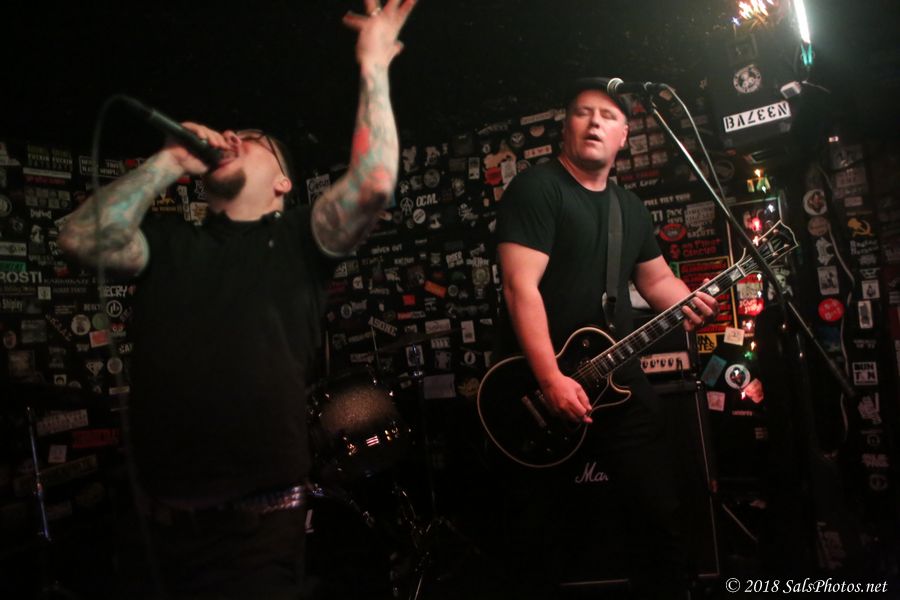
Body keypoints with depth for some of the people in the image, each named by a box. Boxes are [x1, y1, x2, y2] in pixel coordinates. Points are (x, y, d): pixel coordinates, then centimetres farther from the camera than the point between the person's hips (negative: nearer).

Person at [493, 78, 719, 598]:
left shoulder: (632, 207, 14)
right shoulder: (536, 188, -9)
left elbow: (657, 279, 22)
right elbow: (521, 287, -18)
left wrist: (691, 305, -2)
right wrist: (552, 379, -25)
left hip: (617, 376, 6)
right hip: (540, 382, -6)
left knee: (663, 510, 11)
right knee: (543, 523, 7)